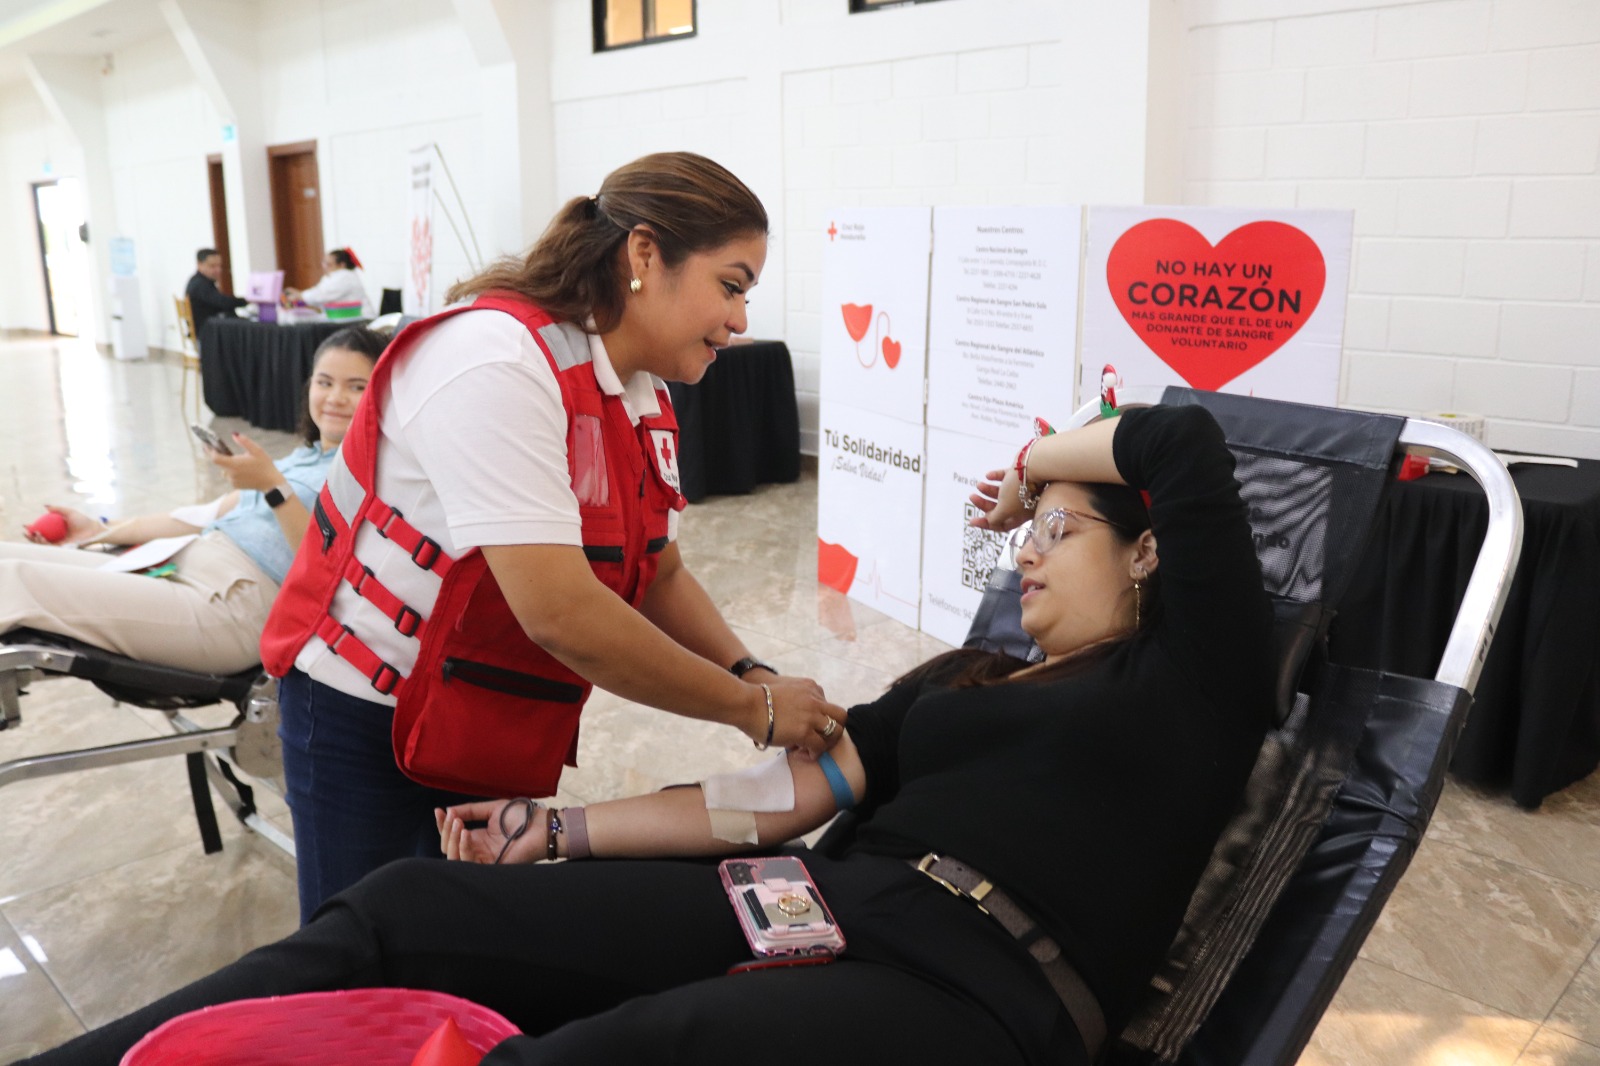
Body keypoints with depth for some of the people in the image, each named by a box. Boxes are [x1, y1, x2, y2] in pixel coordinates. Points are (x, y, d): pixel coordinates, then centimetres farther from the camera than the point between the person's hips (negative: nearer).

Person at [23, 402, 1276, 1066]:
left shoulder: (1190, 675, 9)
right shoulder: (963, 681, 25)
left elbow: (1186, 442, -5)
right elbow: (791, 794, 16)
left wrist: (1032, 465, 14)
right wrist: (558, 830, 12)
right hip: (829, 903, 7)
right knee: (405, 905, -5)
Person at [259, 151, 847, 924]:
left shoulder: (644, 397, 1)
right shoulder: (496, 362, -26)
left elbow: (660, 577, 5)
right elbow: (560, 611, -32)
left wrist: (753, 678, -12)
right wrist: (751, 707, -24)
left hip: (501, 735, 7)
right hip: (366, 713, -7)